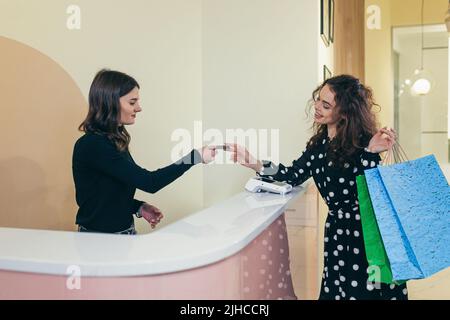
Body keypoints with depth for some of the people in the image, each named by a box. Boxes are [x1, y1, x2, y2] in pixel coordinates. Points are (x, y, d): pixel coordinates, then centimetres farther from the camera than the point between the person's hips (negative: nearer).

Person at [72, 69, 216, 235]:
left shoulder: (115, 140, 8)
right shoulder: (93, 145, -18)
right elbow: (149, 182, -22)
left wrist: (139, 207, -1)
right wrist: (196, 157, -18)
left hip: (125, 231, 7)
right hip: (99, 239, -7)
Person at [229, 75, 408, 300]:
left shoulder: (362, 142, -14)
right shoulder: (319, 143, 3)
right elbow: (294, 175, 9)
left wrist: (371, 153, -31)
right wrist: (254, 163, -2)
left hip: (368, 232, -5)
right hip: (338, 231, 6)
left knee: (366, 291, 4)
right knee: (337, 292, 12)